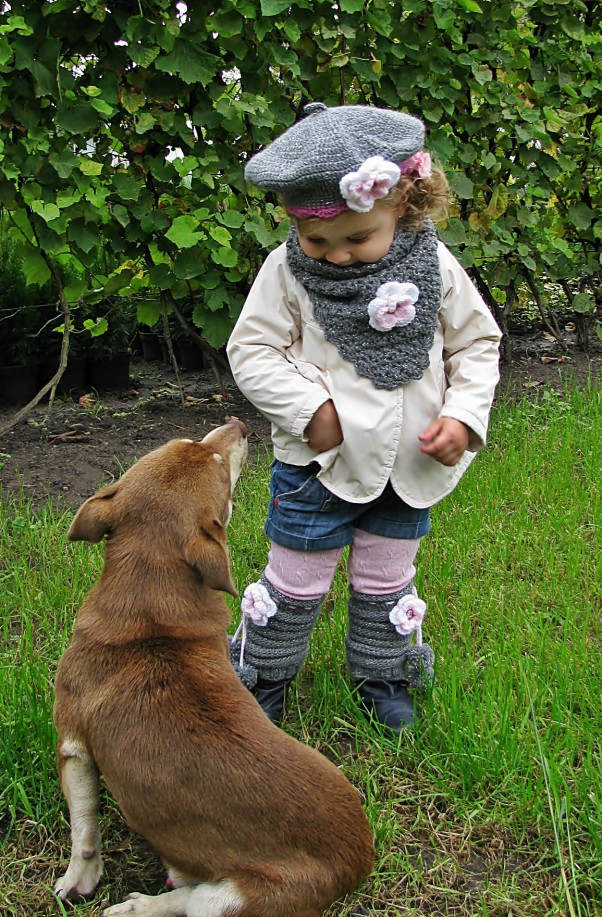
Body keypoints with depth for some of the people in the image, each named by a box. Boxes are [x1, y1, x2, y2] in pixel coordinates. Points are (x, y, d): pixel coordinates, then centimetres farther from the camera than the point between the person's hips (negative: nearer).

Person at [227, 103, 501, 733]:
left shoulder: (433, 267, -8)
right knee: (296, 581, 12)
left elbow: (477, 343, 2)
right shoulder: (286, 271, -13)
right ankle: (262, 677, 34)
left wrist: (463, 417, -12)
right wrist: (310, 409, -21)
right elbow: (251, 352, -10)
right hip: (317, 465, -2)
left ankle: (380, 675, 41)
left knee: (387, 581, 19)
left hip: (409, 466, 2)